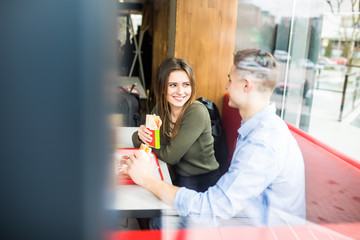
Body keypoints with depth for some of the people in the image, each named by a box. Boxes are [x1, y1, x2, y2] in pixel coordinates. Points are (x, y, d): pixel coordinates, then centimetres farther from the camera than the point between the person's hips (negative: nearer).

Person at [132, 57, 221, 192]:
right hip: (179, 179, 6)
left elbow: (171, 157, -20)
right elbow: (138, 144, 7)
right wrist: (141, 135, -16)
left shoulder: (197, 112, -22)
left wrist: (150, 144, -1)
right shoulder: (160, 108, -3)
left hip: (203, 182, -5)